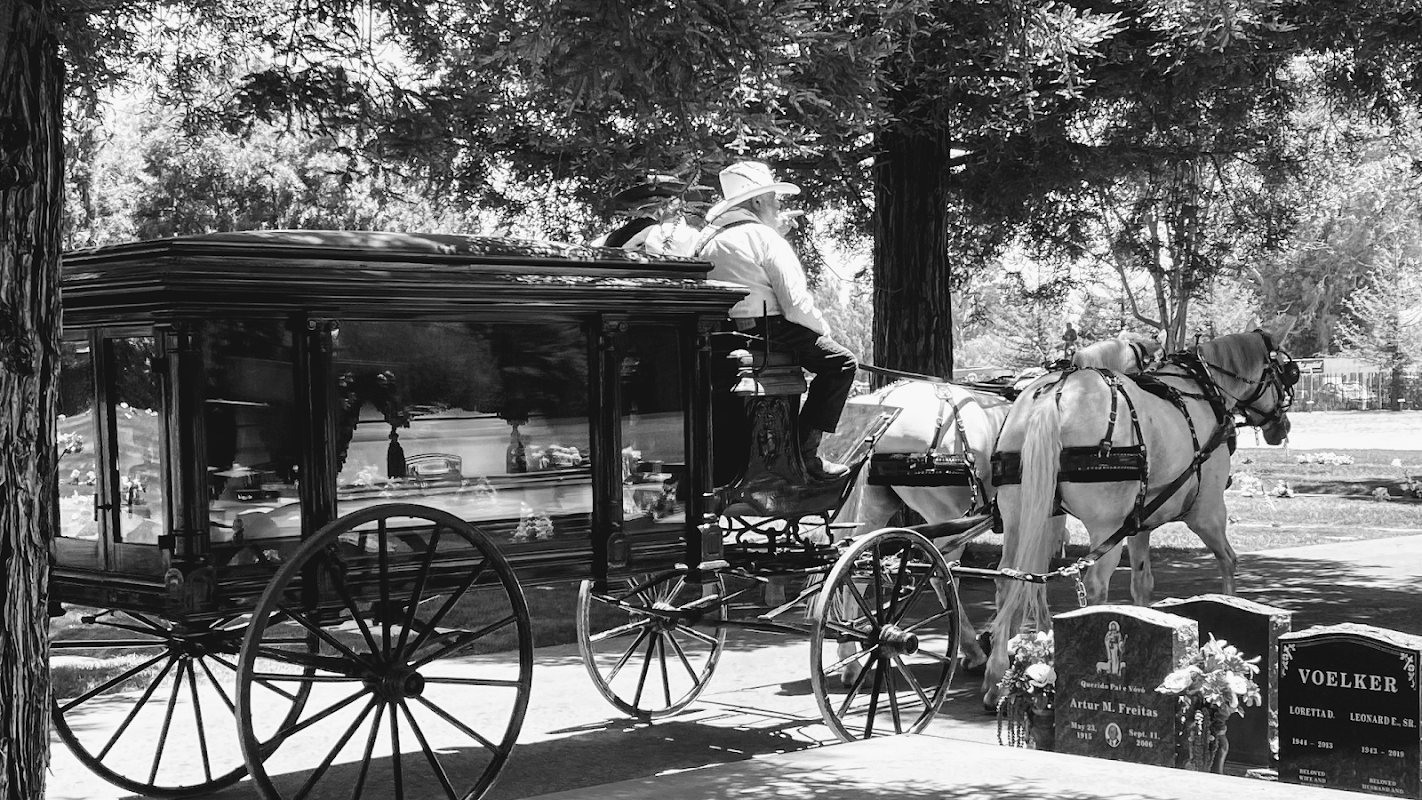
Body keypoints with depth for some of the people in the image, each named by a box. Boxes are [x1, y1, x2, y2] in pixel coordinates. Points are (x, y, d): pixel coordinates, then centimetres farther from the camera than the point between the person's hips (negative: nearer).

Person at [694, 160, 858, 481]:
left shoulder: (708, 239, 13)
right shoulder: (763, 236, -11)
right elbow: (796, 304, -15)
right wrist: (824, 330, 2)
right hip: (764, 334, -9)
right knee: (840, 361, -2)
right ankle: (805, 451, -6)